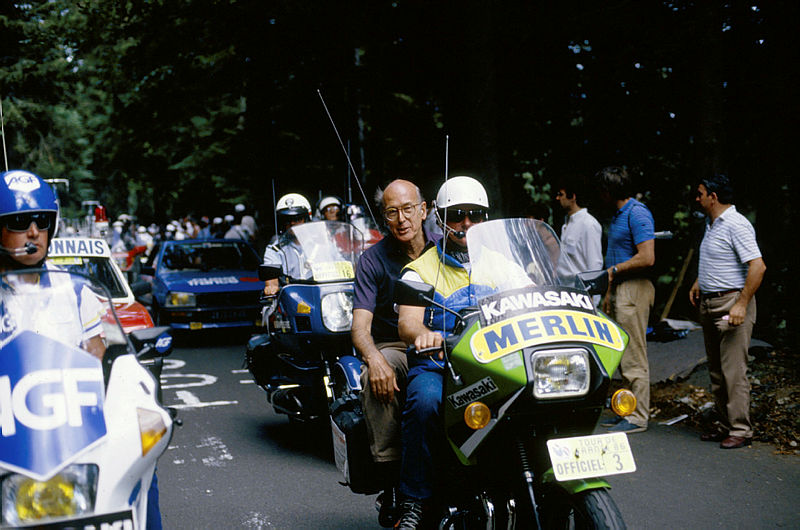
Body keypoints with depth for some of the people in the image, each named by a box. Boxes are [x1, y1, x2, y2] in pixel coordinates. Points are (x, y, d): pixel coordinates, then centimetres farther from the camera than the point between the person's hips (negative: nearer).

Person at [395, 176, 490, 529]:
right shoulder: (421, 270, 10)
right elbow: (406, 322, -7)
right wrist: (422, 334, -32)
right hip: (436, 367, -2)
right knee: (424, 401, -36)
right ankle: (415, 501, -23)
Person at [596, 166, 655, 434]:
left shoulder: (637, 214, -14)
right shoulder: (619, 215, 18)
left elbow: (647, 258, -23)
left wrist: (614, 270, -12)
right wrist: (609, 292, 22)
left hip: (634, 290, -10)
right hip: (621, 290, 10)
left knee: (634, 357, -6)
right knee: (624, 356, 13)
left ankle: (638, 418, 0)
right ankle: (629, 411, 19)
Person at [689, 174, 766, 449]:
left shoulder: (736, 225, -15)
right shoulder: (711, 223, 15)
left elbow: (757, 266, -22)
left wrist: (742, 305, -24)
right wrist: (698, 282, 19)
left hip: (732, 303, -10)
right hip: (709, 303, 10)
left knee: (734, 369, -8)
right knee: (716, 370, 12)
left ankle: (741, 430, -3)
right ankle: (727, 425, 19)